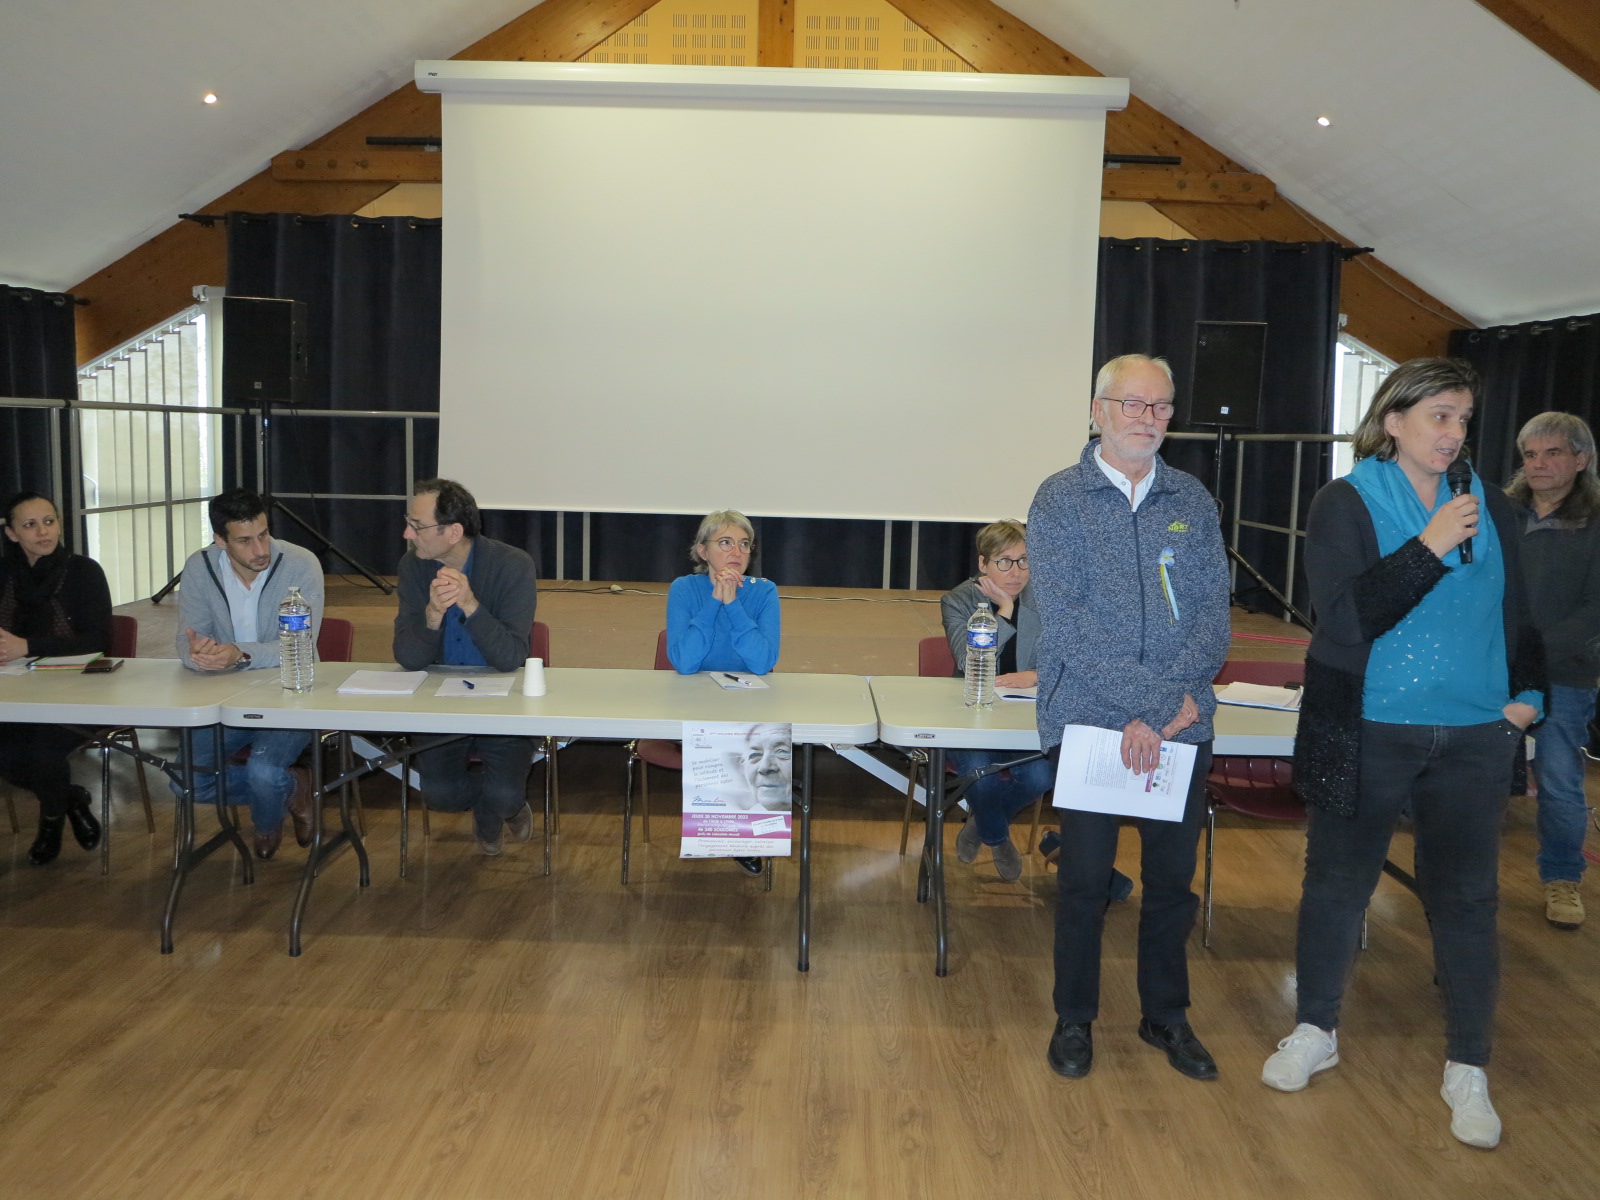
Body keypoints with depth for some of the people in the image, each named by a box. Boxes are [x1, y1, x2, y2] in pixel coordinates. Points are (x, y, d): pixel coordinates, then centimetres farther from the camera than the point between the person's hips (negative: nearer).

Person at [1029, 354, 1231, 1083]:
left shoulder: (1192, 501, 8)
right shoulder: (1060, 500, -3)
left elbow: (1214, 612, 2)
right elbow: (1064, 620, -13)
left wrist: (1178, 699, -14)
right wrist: (1149, 698, -19)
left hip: (1182, 724, 4)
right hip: (1087, 718, -3)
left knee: (1173, 876, 12)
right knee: (1085, 876, 5)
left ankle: (1166, 1016, 32)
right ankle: (1074, 1019, 25)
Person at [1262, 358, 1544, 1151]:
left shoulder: (1489, 507, 7)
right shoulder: (1346, 503, -5)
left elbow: (1518, 611, 17)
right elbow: (1343, 616, -17)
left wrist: (1527, 690, 5)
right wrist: (1431, 547, -22)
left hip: (1472, 737, 3)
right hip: (1364, 734, -2)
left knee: (1464, 899, 7)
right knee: (1337, 884, 10)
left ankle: (1467, 1069, 23)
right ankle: (1315, 1031, 30)